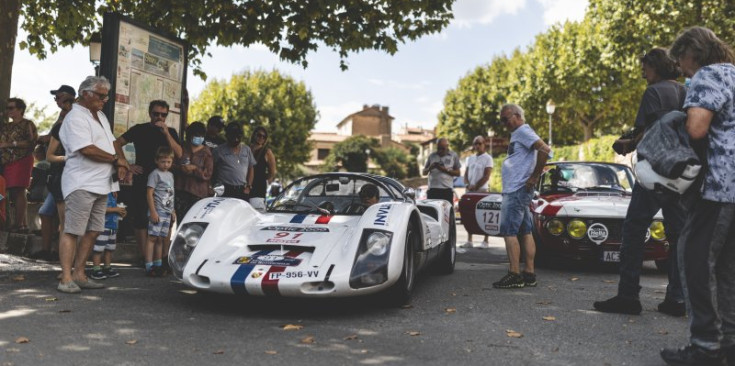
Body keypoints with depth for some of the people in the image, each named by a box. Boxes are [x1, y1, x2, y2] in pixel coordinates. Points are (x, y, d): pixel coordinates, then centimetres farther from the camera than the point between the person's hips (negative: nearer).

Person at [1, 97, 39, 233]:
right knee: (13, 193, 3)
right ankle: (23, 224, 5)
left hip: (21, 161, -7)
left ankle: (18, 224, -13)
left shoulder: (28, 124, 2)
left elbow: (32, 142, -11)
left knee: (18, 191, -11)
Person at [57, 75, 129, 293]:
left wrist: (121, 162, 1)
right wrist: (116, 159, -10)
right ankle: (66, 279, -2)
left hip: (101, 184, 9)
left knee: (93, 232, 10)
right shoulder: (76, 118, -10)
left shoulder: (100, 116, 19)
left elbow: (112, 143, 21)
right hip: (82, 184, -9)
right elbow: (87, 150, -21)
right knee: (72, 231, -5)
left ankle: (79, 275, 17)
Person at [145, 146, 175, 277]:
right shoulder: (155, 174, -6)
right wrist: (153, 211, -17)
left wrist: (173, 211, 21)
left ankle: (158, 265, 16)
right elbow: (149, 193, -12)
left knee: (160, 239, 11)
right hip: (157, 211, -7)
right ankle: (149, 266, -7)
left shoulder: (170, 175, 17)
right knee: (152, 237, -7)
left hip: (167, 212, 7)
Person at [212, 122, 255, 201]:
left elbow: (250, 169, 20)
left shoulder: (246, 149, 16)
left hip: (243, 191, 4)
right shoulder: (219, 150, 3)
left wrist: (248, 186, 9)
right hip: (224, 192, -4)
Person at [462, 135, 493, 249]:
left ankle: (486, 241, -1)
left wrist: (475, 186, -12)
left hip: (482, 190, -6)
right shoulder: (471, 158, 16)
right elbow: (466, 173, 14)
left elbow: (486, 176, -9)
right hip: (470, 190, 6)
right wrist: (468, 185, -4)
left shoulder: (488, 158, -3)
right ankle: (469, 240, 8)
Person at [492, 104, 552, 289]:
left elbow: (545, 150, -24)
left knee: (509, 232, -11)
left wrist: (535, 177, -20)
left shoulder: (523, 131, -10)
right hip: (515, 190, 10)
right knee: (525, 232, 9)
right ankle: (529, 274, 12)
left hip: (517, 190, -10)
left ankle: (514, 275, -10)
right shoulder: (518, 134, 21)